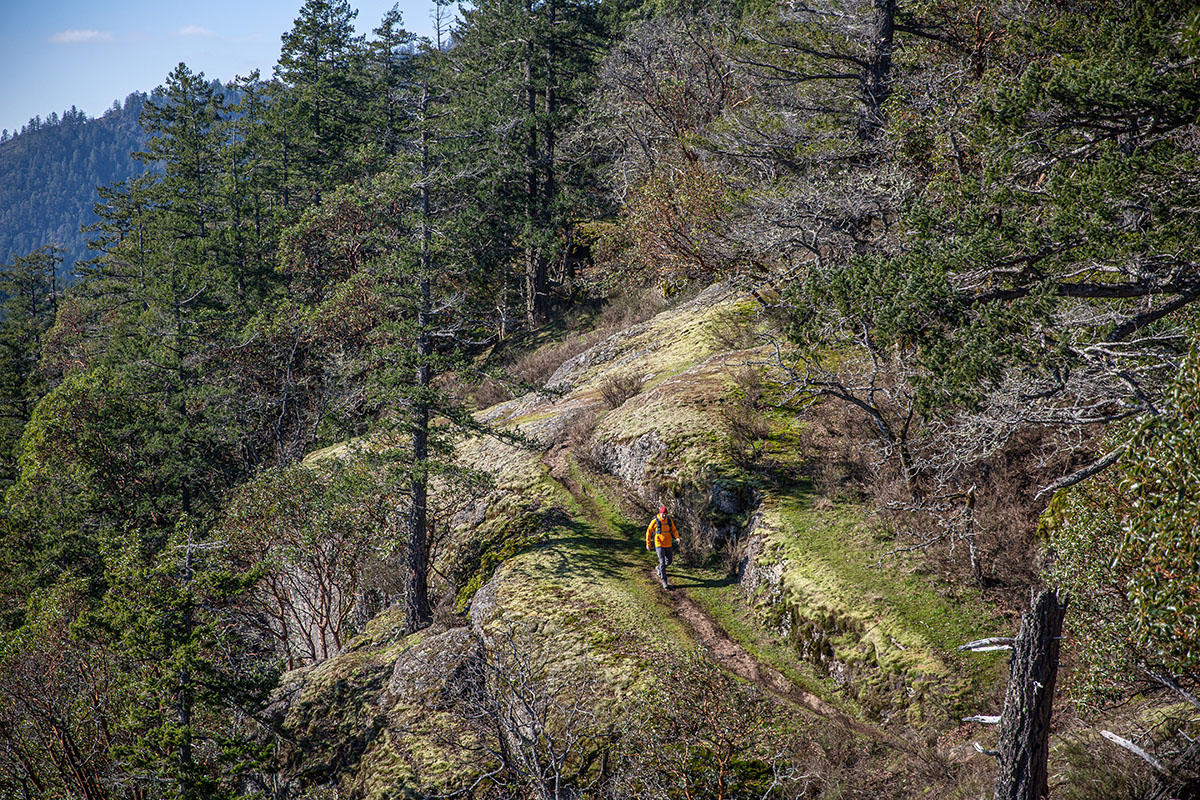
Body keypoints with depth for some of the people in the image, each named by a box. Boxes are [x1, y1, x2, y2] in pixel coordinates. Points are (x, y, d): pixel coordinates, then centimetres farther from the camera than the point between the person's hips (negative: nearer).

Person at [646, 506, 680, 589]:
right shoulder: (655, 521, -9)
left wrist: (677, 537, -14)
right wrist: (648, 544, 2)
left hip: (668, 545, 5)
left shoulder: (669, 520, 1)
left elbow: (674, 530, 7)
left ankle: (659, 569, 48)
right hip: (659, 545, -5)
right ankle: (664, 582, -10)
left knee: (669, 561, 17)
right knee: (662, 562, -11)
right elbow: (649, 532, 0)